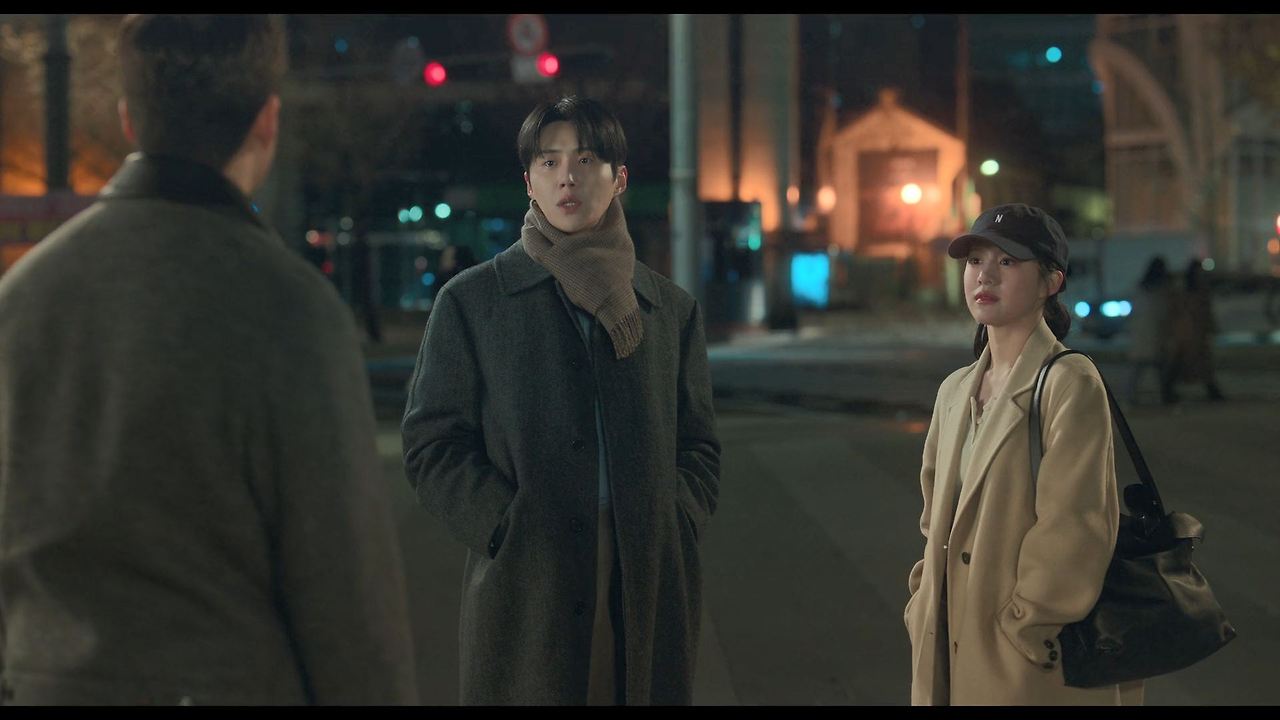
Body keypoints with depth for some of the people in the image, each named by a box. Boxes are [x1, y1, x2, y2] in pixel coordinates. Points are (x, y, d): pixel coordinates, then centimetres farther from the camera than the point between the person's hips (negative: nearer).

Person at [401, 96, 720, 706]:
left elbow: (699, 447, 15)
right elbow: (432, 445, 1)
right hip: (524, 594, -2)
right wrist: (511, 534, -10)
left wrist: (674, 531, -1)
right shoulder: (471, 301, 4)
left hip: (652, 594, 3)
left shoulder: (673, 308, 13)